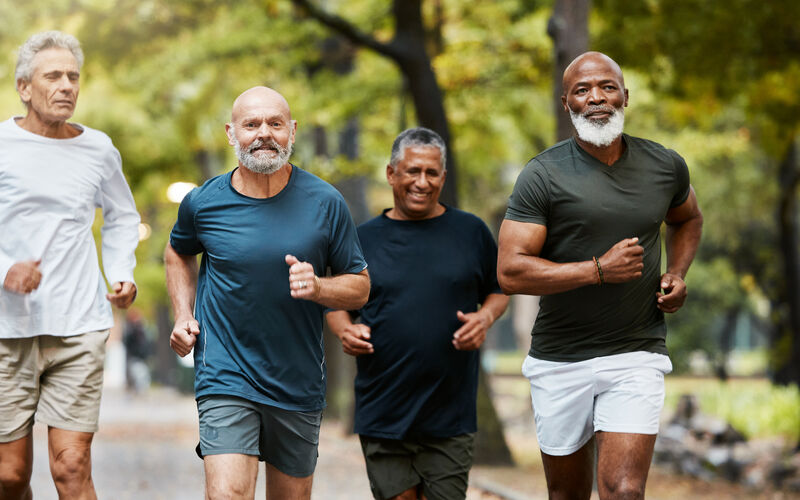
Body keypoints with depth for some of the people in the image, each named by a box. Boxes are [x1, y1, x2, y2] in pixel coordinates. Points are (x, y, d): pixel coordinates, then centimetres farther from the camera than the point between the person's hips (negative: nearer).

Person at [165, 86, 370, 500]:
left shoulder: (324, 203, -3)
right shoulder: (204, 202, -3)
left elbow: (359, 286, 4)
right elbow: (179, 252, 21)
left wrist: (317, 287, -17)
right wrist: (183, 315, 6)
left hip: (299, 385, 2)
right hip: (226, 378, -2)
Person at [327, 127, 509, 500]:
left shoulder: (471, 231, 7)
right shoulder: (364, 238, 7)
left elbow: (499, 291, 16)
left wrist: (485, 318, -5)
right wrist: (345, 331, -6)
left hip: (450, 412, 0)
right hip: (382, 410, 0)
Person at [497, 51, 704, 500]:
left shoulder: (666, 167, 3)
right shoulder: (543, 175, -9)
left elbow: (687, 219, 27)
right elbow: (511, 272, -14)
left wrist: (676, 274, 7)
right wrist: (599, 270, -20)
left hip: (636, 358, 1)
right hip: (560, 361, -1)